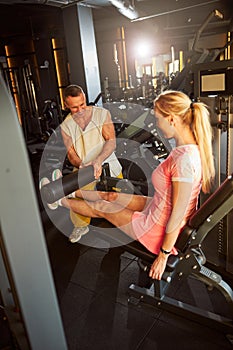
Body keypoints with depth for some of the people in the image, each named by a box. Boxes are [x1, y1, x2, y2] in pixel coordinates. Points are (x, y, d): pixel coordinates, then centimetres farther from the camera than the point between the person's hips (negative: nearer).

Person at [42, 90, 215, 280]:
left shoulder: (184, 160, -35)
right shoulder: (193, 147, -5)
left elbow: (178, 216, -28)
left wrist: (163, 256, -17)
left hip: (159, 230, -7)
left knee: (101, 208, 12)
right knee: (112, 196, 20)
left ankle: (60, 200, 38)